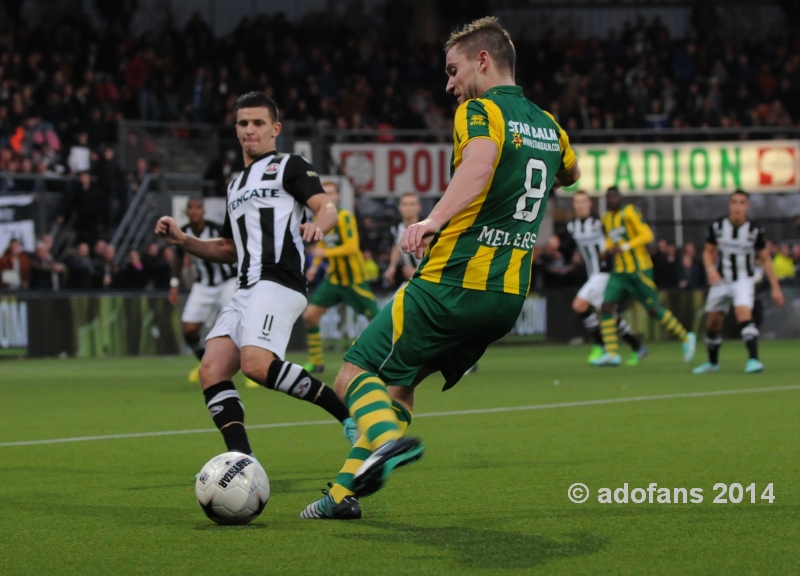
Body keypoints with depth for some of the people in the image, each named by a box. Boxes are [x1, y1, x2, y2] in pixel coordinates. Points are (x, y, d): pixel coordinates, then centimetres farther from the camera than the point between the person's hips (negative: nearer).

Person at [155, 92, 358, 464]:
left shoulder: (289, 166, 7)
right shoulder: (236, 185, 29)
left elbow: (327, 207, -9)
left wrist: (318, 225, -33)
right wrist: (182, 240, 19)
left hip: (278, 283, -8)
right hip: (247, 290, 8)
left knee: (257, 365, -29)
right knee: (212, 370, -11)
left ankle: (348, 413, -16)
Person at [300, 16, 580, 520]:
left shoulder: (481, 110, -8)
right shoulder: (548, 126, 15)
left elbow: (479, 162, -33)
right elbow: (570, 174, 39)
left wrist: (433, 221, -45)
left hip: (453, 284, -8)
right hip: (509, 295, 8)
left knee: (356, 374, -1)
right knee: (399, 381, 19)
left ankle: (388, 439, -32)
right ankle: (347, 492, 11)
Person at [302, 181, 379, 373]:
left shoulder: (345, 217, -17)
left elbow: (352, 247, -24)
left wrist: (325, 253, -31)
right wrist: (315, 265, 5)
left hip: (354, 279, -6)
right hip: (333, 277, 6)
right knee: (309, 315, -2)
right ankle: (316, 362, 11)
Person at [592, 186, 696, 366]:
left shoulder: (630, 213, -9)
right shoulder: (606, 219, 12)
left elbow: (646, 235, -15)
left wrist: (624, 247, -22)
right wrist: (609, 248, 4)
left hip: (639, 270, -7)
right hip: (619, 271, 7)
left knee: (653, 309, -2)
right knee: (607, 307, -9)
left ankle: (685, 338, 17)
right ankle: (612, 353, -10)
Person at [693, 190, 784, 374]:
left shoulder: (755, 230, -11)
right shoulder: (717, 226, -7)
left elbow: (766, 260, -3)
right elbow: (708, 252, 6)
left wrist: (775, 288, -6)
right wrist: (710, 269, -15)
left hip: (744, 281, -3)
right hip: (721, 281, 3)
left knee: (744, 313, -27)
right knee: (713, 322, 10)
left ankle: (753, 359, -33)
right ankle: (712, 362, 32)